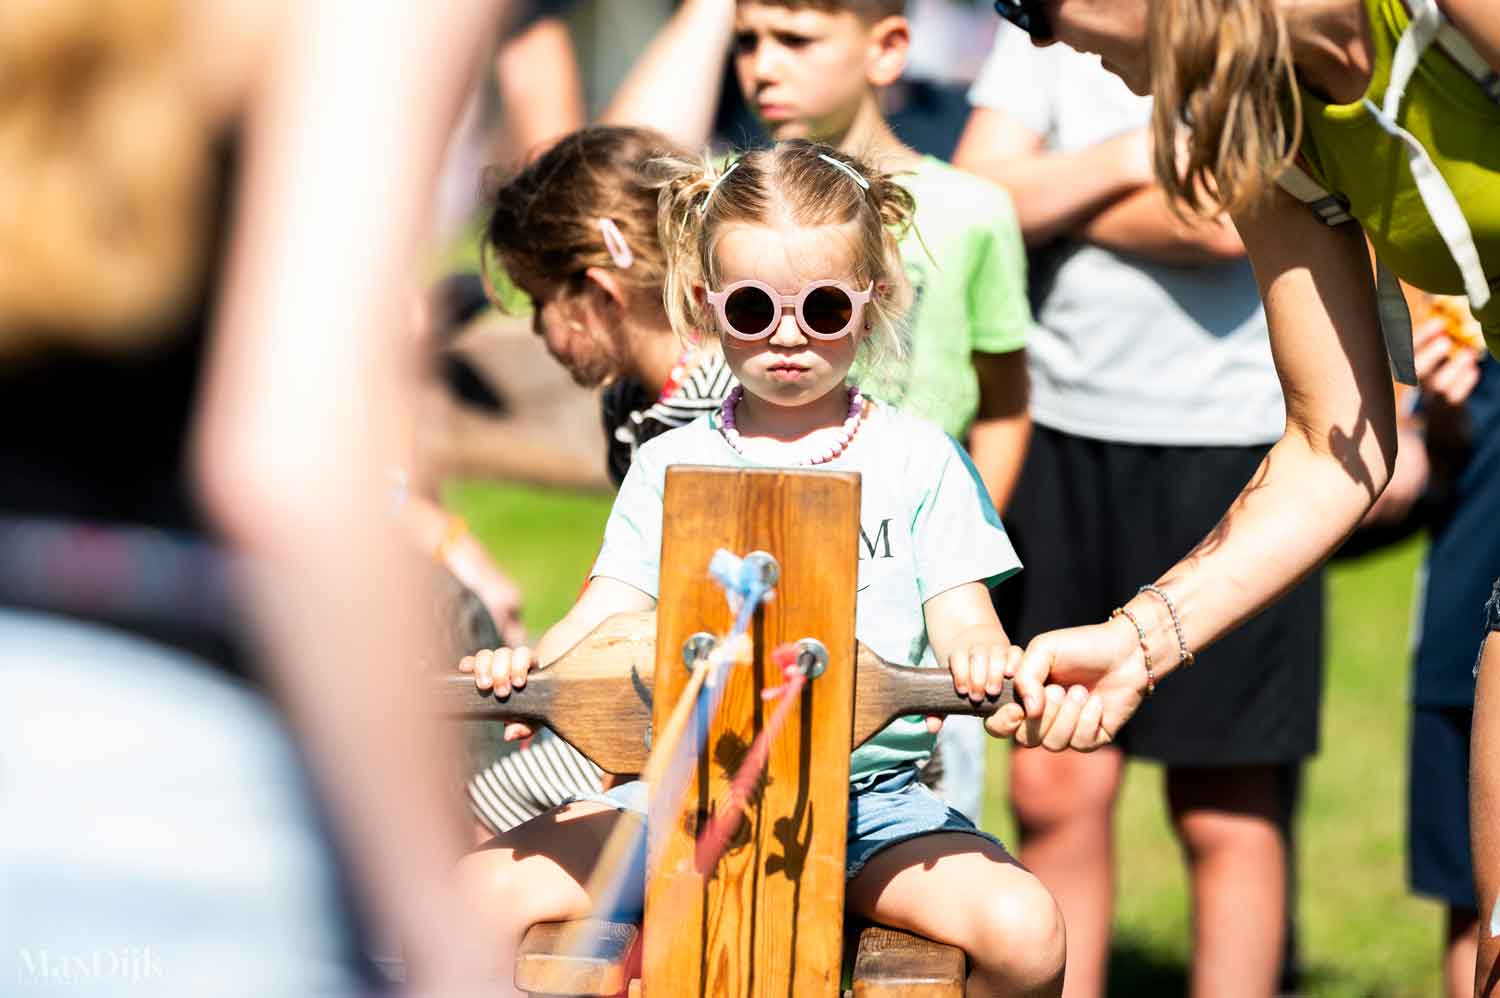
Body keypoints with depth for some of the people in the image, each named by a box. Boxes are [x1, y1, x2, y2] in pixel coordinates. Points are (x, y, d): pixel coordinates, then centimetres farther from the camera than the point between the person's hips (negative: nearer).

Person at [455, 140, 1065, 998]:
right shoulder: (670, 468, 11)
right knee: (487, 891, -19)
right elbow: (604, 621, 3)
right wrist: (525, 666, -20)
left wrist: (980, 654, -25)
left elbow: (961, 618, 1)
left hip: (872, 796, -1)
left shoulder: (918, 460, 8)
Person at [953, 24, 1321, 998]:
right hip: (1066, 434, 4)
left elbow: (1227, 222, -19)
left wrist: (1051, 201, -7)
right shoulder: (1042, 34, 9)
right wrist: (1124, 163, -10)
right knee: (1057, 788, 4)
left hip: (1235, 442, -4)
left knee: (1224, 805, 2)